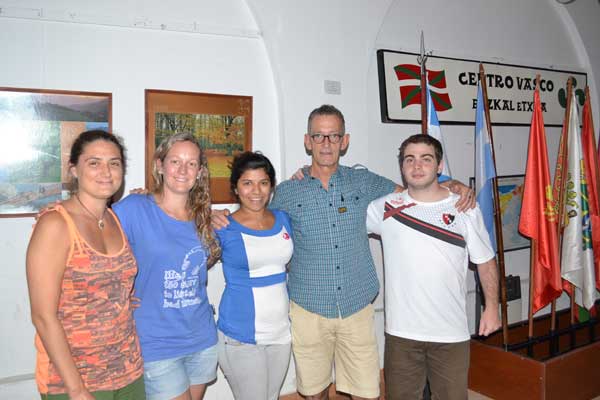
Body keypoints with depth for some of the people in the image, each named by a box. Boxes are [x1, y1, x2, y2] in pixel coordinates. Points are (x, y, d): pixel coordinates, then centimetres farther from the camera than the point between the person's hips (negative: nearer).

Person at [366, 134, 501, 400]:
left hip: (451, 331, 0)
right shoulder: (385, 207, -4)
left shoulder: (465, 209, -2)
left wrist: (492, 307, 5)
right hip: (401, 331, 0)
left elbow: (485, 261, 6)